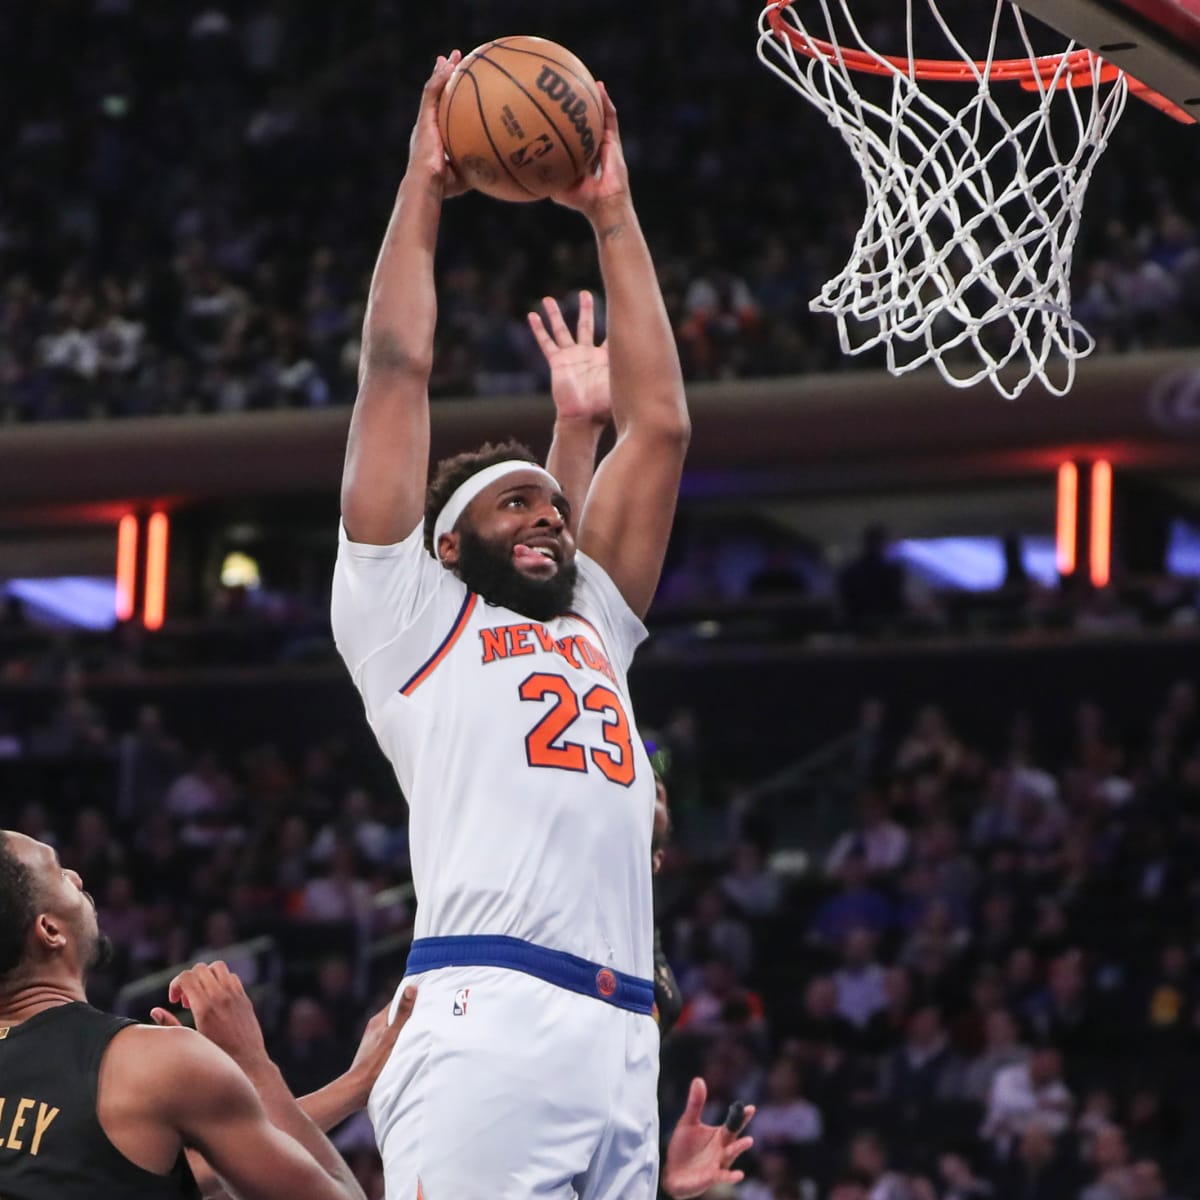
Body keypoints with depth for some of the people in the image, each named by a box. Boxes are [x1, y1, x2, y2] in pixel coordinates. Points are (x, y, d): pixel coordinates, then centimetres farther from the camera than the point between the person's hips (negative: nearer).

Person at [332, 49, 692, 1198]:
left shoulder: (594, 624, 32)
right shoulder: (409, 616, 17)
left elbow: (658, 423, 30)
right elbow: (396, 372, 13)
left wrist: (612, 216, 31)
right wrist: (423, 188, 21)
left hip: (623, 1042, 6)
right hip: (484, 1018, -6)